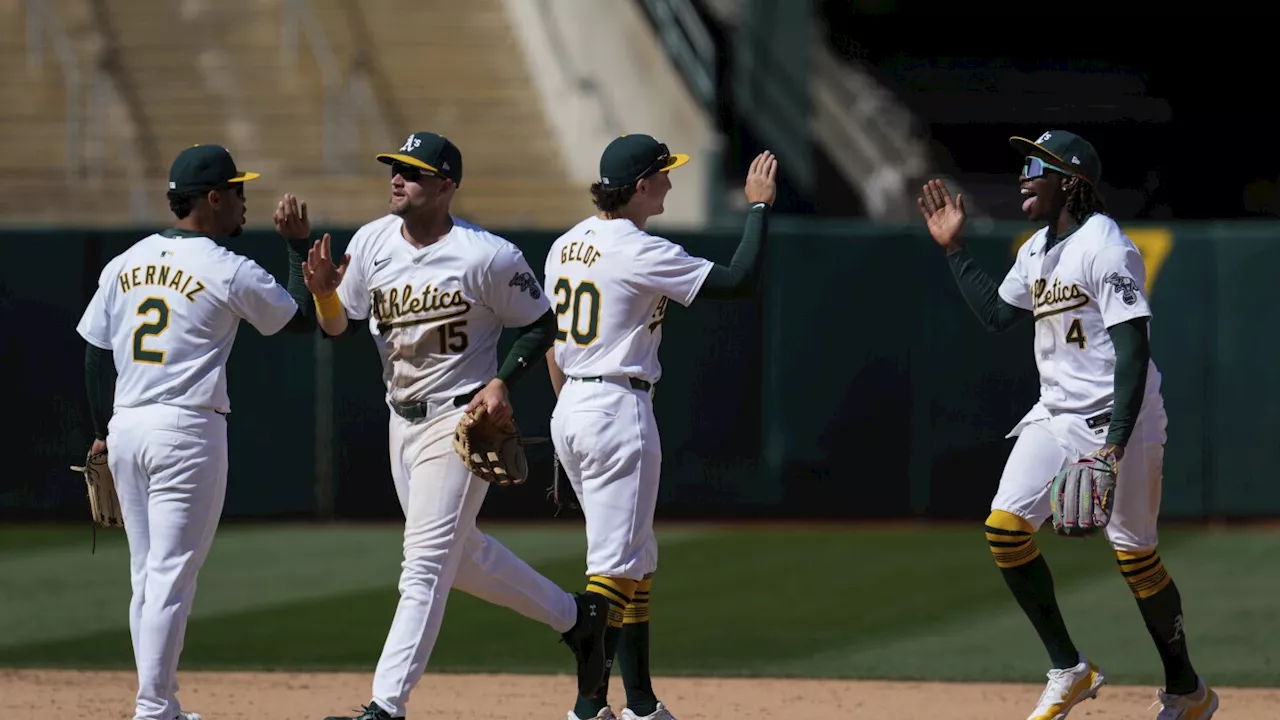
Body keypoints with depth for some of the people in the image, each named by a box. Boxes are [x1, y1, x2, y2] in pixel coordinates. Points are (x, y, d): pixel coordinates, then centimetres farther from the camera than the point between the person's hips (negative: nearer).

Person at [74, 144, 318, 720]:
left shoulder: (124, 266, 10)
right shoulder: (229, 273, -7)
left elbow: (95, 355, 14)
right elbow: (302, 319, 6)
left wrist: (103, 431, 23)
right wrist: (298, 248, 15)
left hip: (125, 430, 6)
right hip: (188, 431, -6)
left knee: (146, 576, 12)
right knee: (172, 575, -5)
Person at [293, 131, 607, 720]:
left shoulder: (487, 256, -16)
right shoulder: (371, 243, 0)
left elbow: (541, 324, -6)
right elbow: (338, 326, 7)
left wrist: (502, 381, -19)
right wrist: (323, 292, -14)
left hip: (461, 422, -8)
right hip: (402, 421, 8)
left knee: (425, 565, -12)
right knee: (461, 554, 20)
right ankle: (573, 616, 38)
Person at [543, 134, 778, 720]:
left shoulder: (566, 247, 10)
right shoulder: (640, 252, -15)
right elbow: (739, 281, -16)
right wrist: (759, 206, -7)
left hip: (569, 410, 9)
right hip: (619, 412, -9)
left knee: (637, 561, 16)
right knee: (616, 563, -8)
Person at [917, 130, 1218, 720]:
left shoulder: (1105, 247, -17)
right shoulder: (1037, 250, 11)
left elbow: (1133, 349, -22)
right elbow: (996, 315, 26)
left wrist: (1116, 443, -29)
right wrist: (954, 250, 20)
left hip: (1118, 417, -8)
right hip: (1055, 416, 8)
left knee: (1134, 553, -3)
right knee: (1005, 528, -5)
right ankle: (1069, 671, 5)